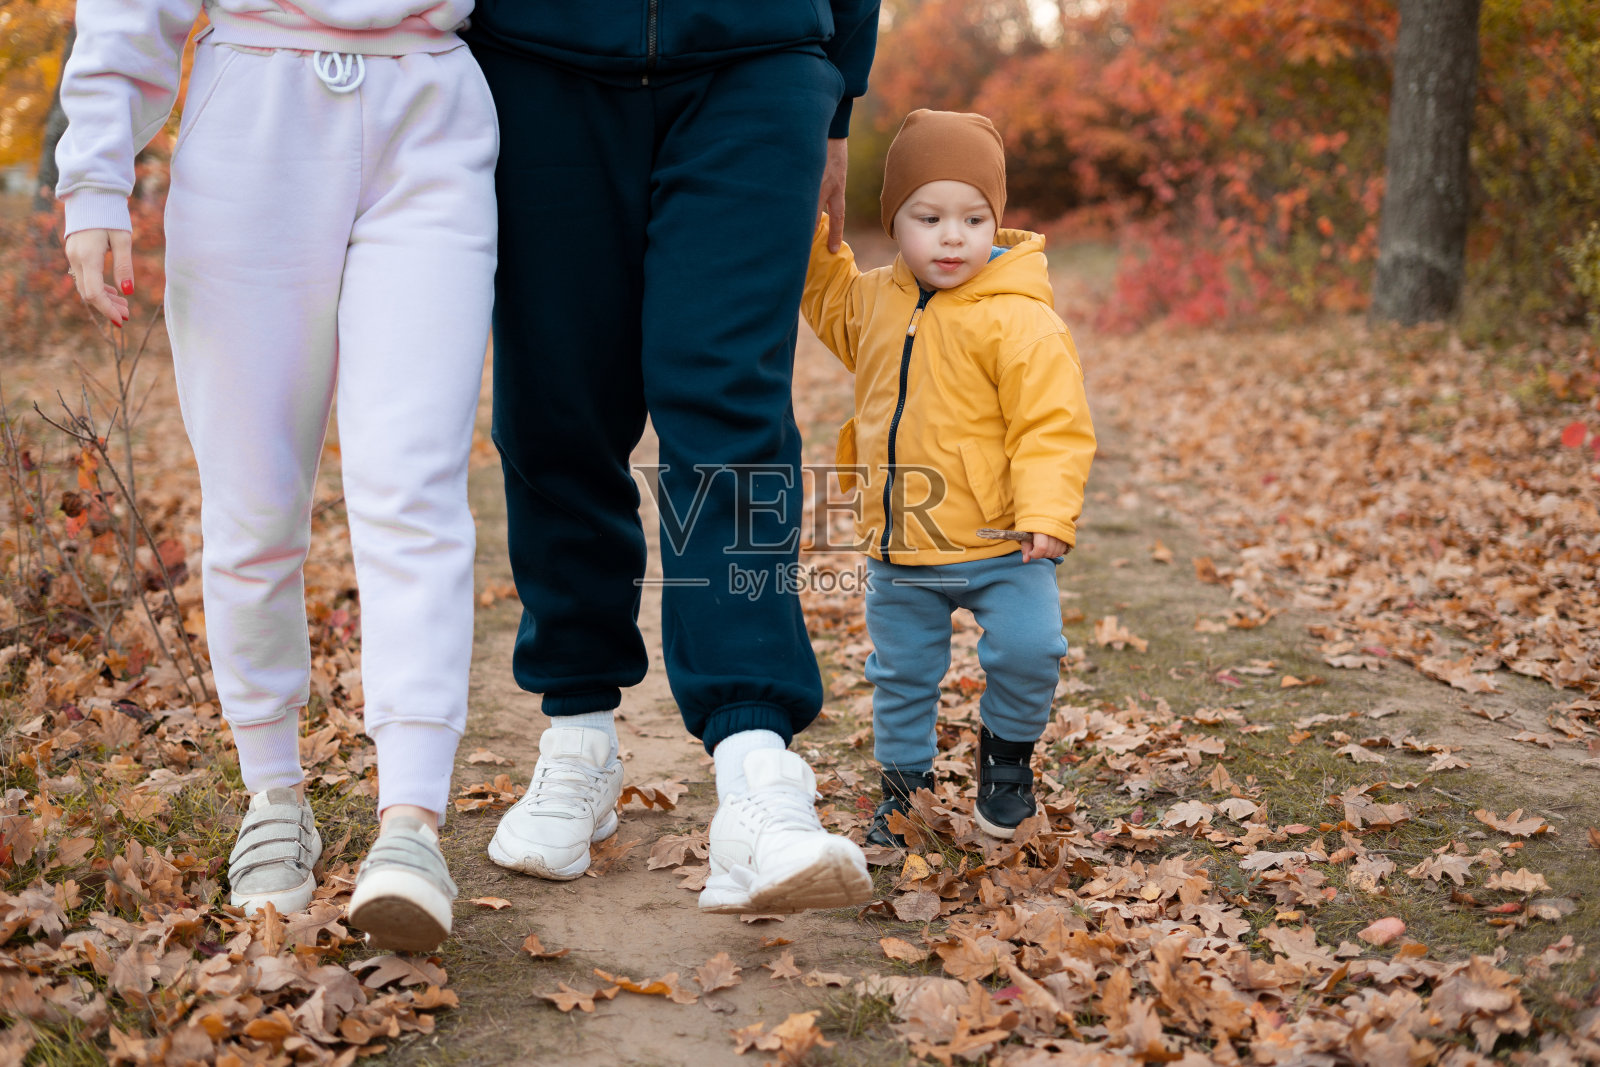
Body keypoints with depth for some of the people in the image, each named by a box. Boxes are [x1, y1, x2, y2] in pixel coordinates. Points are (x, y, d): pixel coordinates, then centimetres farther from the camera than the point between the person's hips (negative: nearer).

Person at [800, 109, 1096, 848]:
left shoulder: (1019, 319, -16)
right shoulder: (875, 301, 4)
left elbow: (1053, 426, -18)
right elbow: (827, 296, 28)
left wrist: (1047, 516, -28)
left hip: (998, 543, -5)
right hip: (898, 549, 5)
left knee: (1028, 647, -17)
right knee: (900, 674, 13)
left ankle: (1006, 747, 13)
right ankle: (905, 781, 34)